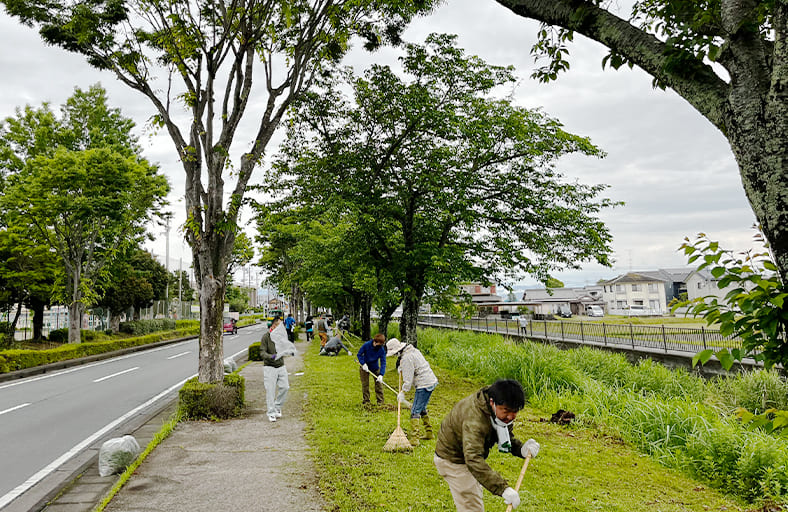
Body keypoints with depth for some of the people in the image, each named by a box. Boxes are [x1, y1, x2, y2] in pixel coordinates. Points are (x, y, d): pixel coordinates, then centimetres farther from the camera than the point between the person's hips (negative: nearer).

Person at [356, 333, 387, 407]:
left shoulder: (382, 350, -22)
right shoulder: (366, 345, -24)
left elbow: (383, 363, -23)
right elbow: (359, 354, -11)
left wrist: (381, 375, -34)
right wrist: (363, 364, -25)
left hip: (376, 368, 1)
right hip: (365, 367, -1)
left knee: (379, 384, 5)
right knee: (365, 385, 3)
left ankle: (380, 401, 18)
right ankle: (365, 401, 15)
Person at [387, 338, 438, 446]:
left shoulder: (406, 359, -19)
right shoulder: (413, 350, 10)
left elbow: (408, 379, -19)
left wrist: (402, 392, -10)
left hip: (424, 385, -10)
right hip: (431, 381, 10)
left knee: (415, 411, -8)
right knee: (422, 409, 22)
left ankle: (414, 439, -10)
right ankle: (428, 433, 31)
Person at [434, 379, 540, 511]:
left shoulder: (503, 412, -13)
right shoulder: (475, 419, -42)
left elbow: (506, 437, 1)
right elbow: (473, 460, -51)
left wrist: (521, 449, -21)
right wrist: (503, 488, -56)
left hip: (470, 455, 9)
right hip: (452, 460, -9)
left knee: (475, 494, 27)